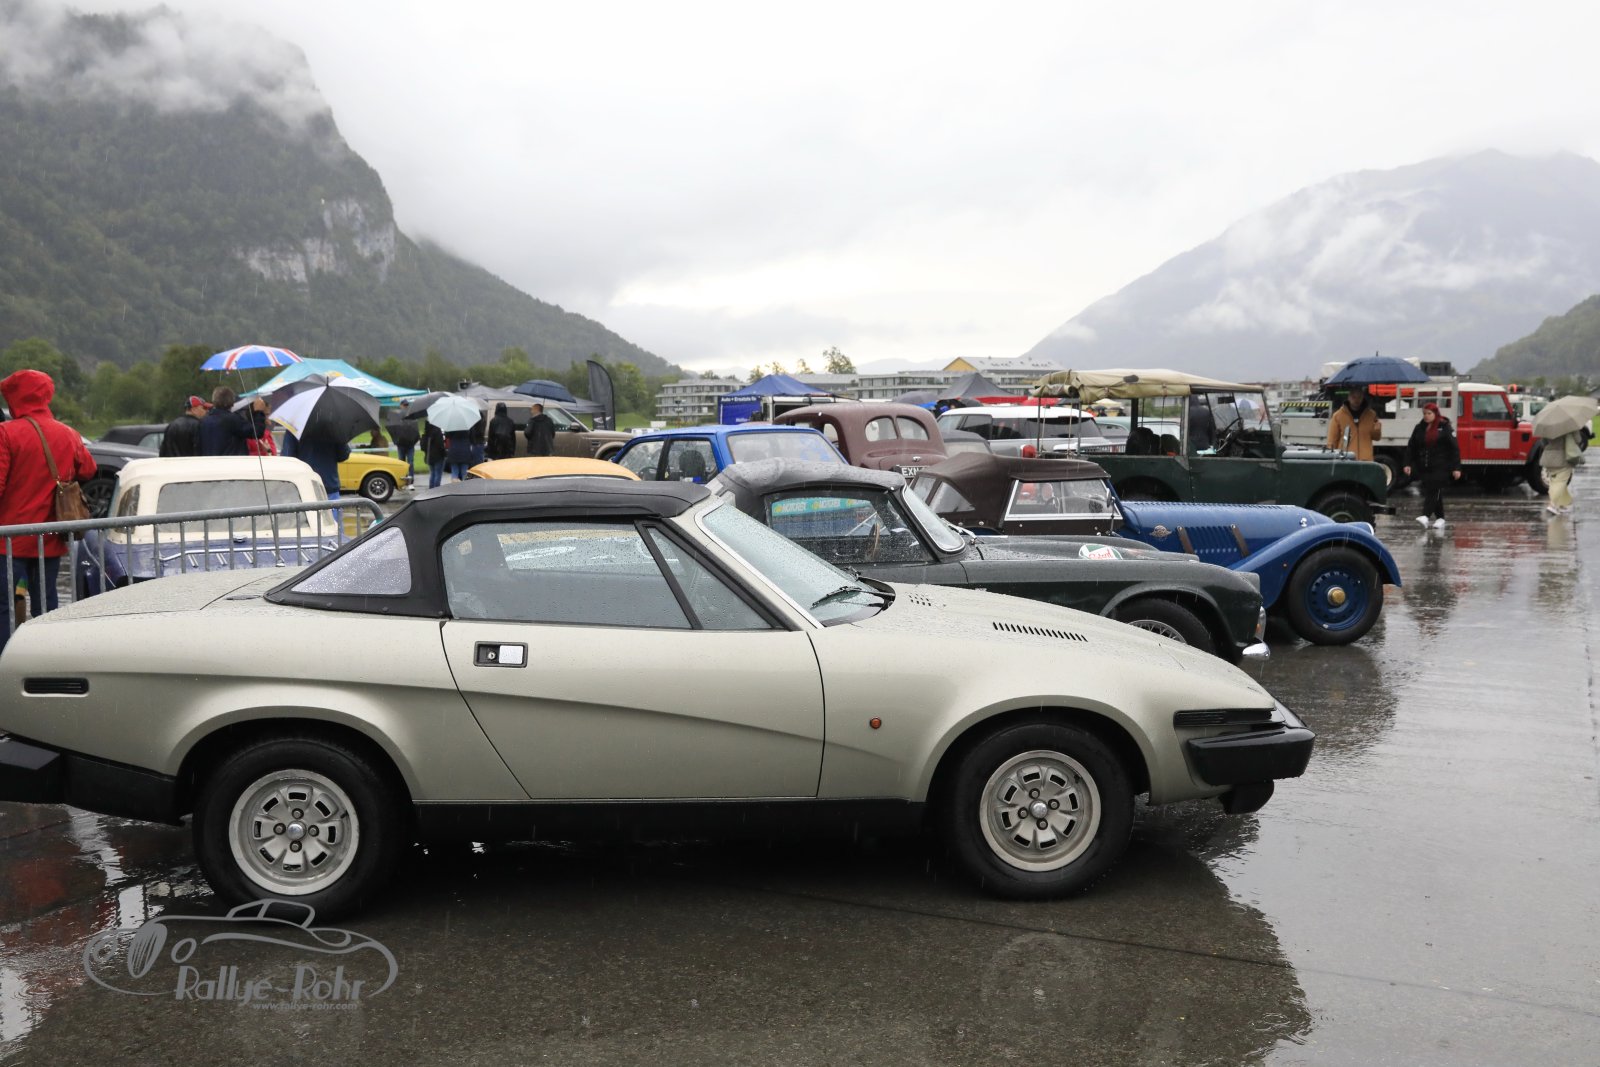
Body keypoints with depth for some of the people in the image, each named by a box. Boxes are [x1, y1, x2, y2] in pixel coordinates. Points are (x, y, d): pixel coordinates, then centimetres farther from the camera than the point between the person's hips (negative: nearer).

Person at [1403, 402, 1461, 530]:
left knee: (1434, 490, -14)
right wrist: (1408, 464, 2)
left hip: (1440, 467, -5)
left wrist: (1456, 468, -8)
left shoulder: (1444, 427, -3)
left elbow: (1454, 448, -4)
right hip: (1424, 467, 5)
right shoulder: (1419, 428, 11)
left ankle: (1426, 516, -25)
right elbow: (1411, 447, 12)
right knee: (1430, 492, 7)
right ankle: (1440, 518, 18)